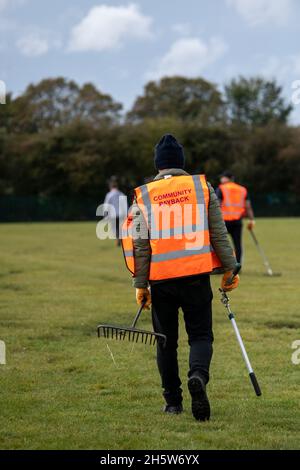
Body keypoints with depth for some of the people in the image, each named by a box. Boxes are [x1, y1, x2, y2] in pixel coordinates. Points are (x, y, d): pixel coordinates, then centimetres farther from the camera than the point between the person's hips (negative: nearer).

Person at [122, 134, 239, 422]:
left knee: (166, 342, 13)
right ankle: (198, 376, -23)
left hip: (161, 279, 1)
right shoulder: (202, 187, 5)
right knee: (200, 335, 6)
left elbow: (140, 245, 0)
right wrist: (230, 269, 7)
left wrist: (140, 284, 3)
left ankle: (173, 402, 15)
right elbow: (218, 233, 2)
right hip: (197, 276, 0)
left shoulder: (143, 196, 4)